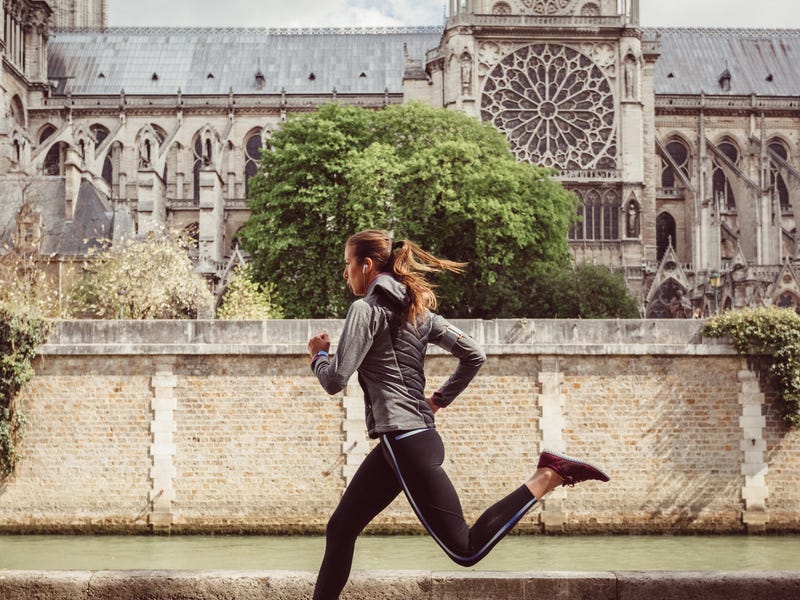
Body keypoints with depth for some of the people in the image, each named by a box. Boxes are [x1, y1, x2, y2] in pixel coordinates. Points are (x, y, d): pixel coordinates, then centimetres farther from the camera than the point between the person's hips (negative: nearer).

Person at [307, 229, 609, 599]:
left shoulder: (366, 309, -10)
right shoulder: (416, 308, 14)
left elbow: (335, 380, -14)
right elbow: (473, 355, 12)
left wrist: (319, 354, 6)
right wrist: (441, 399, 21)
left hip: (404, 443, -10)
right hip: (408, 440, 10)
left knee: (466, 549, -8)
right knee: (341, 528, 14)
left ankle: (549, 476, -11)